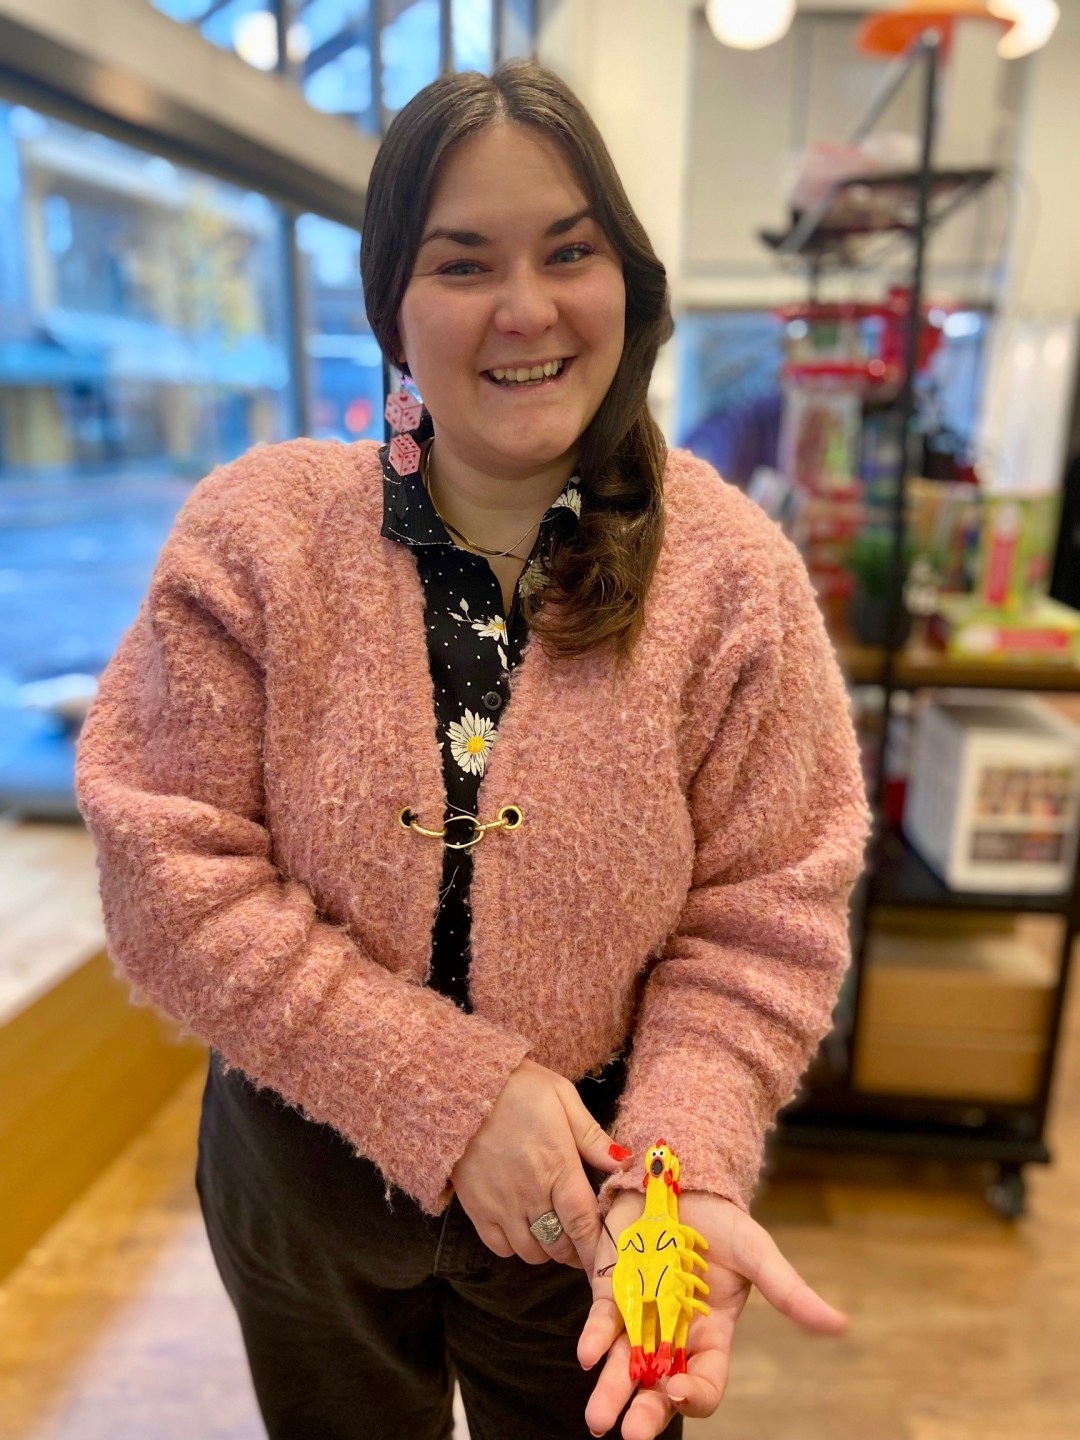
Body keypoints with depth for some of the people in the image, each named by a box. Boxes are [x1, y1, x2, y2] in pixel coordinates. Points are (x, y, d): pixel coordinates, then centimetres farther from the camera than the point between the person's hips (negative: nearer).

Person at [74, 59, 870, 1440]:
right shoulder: (255, 535, -13)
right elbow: (171, 872, -16)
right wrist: (451, 1092, -21)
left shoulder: (730, 572, -13)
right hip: (303, 1187, 1)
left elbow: (761, 917, -10)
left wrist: (684, 1164, -24)